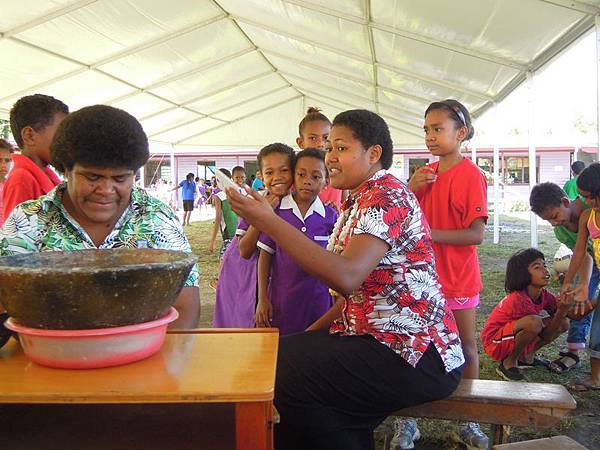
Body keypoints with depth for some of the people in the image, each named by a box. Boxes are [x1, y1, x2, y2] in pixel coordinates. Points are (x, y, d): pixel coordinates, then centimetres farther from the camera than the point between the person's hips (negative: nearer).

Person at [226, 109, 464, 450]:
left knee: (287, 374, -20)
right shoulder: (357, 202, 17)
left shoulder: (386, 196, -15)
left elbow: (347, 277, -31)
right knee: (284, 355, 2)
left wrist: (270, 222, -28)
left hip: (419, 356, -10)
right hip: (374, 335, 10)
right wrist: (308, 335, 7)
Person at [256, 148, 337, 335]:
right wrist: (262, 299, -1)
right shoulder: (276, 211, -3)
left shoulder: (330, 216, -1)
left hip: (318, 300, 1)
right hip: (281, 299, 0)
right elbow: (265, 256, 1)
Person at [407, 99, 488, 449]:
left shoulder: (471, 175, -13)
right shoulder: (426, 174, 7)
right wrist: (410, 190, -6)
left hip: (458, 279, -5)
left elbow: (477, 234, -18)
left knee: (466, 349, 10)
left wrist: (430, 233, -26)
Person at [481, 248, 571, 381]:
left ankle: (526, 355, 9)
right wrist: (561, 311, -35)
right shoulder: (518, 299, -27)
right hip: (495, 344, -8)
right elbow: (547, 335, -23)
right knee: (534, 322, -35)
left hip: (514, 339, 8)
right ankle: (508, 363, -13)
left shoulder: (543, 295, -3)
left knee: (564, 323, -2)